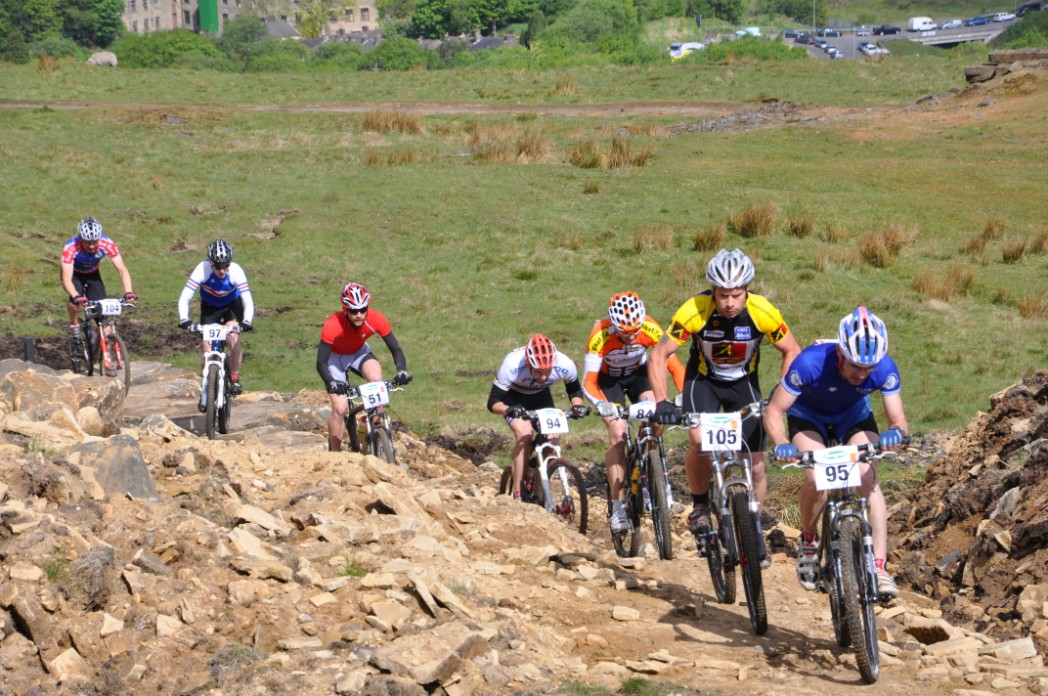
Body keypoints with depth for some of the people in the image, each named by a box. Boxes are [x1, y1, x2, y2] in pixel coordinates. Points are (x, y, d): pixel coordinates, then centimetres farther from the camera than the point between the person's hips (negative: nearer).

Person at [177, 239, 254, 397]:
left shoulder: (236, 271, -33)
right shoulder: (203, 269, -33)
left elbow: (248, 301, -35)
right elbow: (184, 297, -35)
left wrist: (247, 322, -52)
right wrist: (184, 319, -50)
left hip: (232, 305, -1)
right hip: (209, 307, 1)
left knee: (233, 337, -21)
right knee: (207, 342, -11)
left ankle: (235, 379, -6)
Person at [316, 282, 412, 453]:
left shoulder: (376, 319, -29)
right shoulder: (333, 325, -36)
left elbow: (395, 349, -21)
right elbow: (321, 363, -33)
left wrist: (402, 370, -41)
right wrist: (332, 383, -52)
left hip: (359, 353, 2)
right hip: (335, 357, -2)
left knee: (377, 378, -31)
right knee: (340, 408, -16)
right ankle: (335, 454, 0)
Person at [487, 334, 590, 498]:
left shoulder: (565, 366, -31)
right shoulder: (512, 365, -39)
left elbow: (575, 391, -8)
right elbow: (493, 401, -33)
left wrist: (578, 405, -30)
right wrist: (508, 410, -55)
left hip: (541, 396, 3)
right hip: (513, 397, -3)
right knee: (524, 434, -27)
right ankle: (517, 494, -21)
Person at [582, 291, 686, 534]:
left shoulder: (651, 330, -31)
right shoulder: (600, 336, -35)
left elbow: (675, 366, -28)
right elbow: (588, 382, -34)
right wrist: (602, 404, -52)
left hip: (637, 373, 2)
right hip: (608, 378, -2)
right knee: (617, 434, -19)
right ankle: (617, 507, -13)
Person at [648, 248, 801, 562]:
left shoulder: (763, 313, -27)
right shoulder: (695, 311, -30)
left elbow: (792, 351, -11)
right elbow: (659, 356, -22)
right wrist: (661, 402, -33)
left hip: (744, 383, 1)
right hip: (703, 380, -1)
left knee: (755, 466, -3)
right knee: (699, 440, -30)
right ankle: (699, 503, -4)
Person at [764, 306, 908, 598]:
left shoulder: (884, 369, -32)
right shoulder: (811, 362, -39)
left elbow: (898, 419, -28)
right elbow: (774, 412, -31)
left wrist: (895, 432, -52)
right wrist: (782, 444, -50)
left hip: (853, 414, 2)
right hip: (808, 414, -2)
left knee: (868, 478, -21)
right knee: (816, 476, -26)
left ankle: (879, 567, -21)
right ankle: (808, 542, 2)